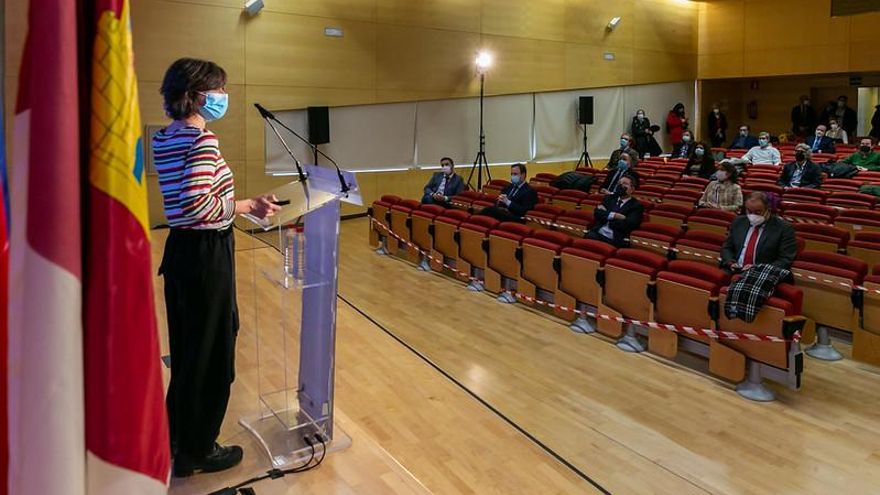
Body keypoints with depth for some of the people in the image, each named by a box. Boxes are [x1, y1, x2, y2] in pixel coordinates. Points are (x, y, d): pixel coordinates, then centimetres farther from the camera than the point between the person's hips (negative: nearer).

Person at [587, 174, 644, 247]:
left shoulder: (636, 205, 7)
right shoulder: (610, 197, 21)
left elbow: (627, 225, -8)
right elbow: (597, 212, 6)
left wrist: (605, 214, 0)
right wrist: (613, 215, -9)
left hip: (615, 240, -3)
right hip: (598, 234, 3)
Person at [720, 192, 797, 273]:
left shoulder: (784, 228, -1)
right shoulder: (738, 222, 13)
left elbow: (786, 260, -5)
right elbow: (726, 248, 16)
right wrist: (731, 263, -4)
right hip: (734, 272, 4)